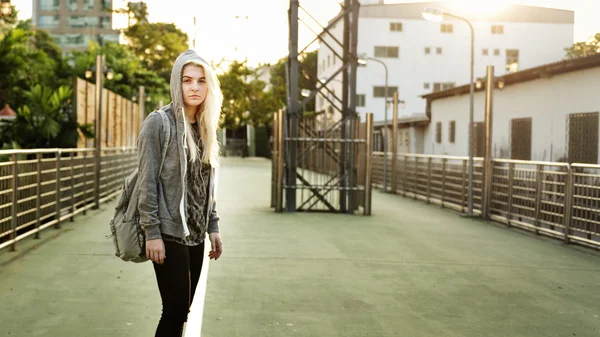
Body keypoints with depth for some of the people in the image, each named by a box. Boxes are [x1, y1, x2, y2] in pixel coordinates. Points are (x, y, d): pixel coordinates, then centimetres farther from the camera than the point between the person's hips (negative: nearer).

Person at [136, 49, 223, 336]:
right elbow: (147, 182, -12)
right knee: (175, 311, -5)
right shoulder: (158, 122, -9)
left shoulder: (204, 127, 11)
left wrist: (212, 227, 11)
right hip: (168, 233, -7)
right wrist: (152, 233, -16)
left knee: (181, 310, 10)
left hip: (195, 234, 7)